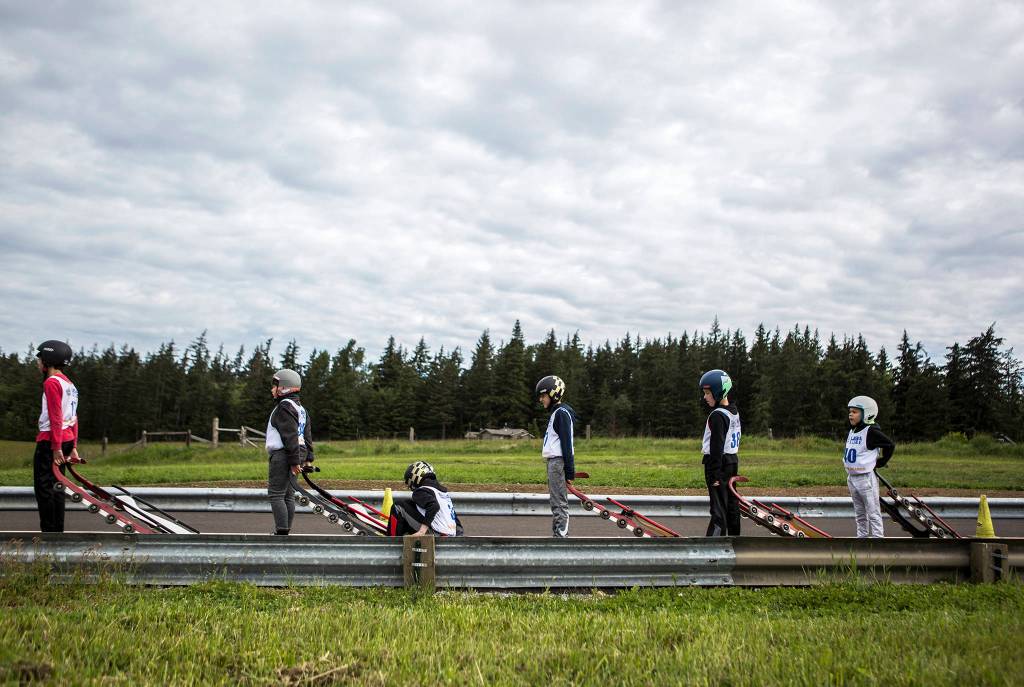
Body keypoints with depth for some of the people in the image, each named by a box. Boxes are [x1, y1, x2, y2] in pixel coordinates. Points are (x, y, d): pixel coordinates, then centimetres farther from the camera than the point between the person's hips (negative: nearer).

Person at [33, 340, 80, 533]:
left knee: (43, 486, -4)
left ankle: (49, 531, -4)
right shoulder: (69, 383, 17)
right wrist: (73, 446, 19)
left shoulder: (52, 382, -12)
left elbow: (55, 418, -18)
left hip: (50, 440, -9)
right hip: (67, 438, 9)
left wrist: (56, 447, -19)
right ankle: (58, 530, 16)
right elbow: (73, 418, 17)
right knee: (55, 486, 13)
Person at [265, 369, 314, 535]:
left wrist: (294, 461, -21)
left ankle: (281, 531, -12)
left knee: (276, 495, -8)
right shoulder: (300, 408, 19)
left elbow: (290, 436, -20)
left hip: (282, 455, -10)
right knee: (289, 495, 12)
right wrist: (308, 458, 19)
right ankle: (286, 530, 14)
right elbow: (307, 435, 19)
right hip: (300, 452, 10)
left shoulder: (284, 407, -13)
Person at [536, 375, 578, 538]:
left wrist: (569, 471, -20)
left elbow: (567, 443, -18)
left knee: (559, 503, -10)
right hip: (553, 461, 10)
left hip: (558, 462, -10)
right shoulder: (555, 412, 19)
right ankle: (558, 535, 19)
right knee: (556, 502, 13)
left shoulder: (561, 412, -12)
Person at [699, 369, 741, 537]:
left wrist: (715, 474, -19)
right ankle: (734, 536, 26)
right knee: (731, 503, 17)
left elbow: (717, 446, -20)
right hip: (732, 460, 9)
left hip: (718, 462, -9)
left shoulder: (717, 415, -17)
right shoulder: (734, 412, 12)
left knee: (719, 508, -11)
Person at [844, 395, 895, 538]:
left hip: (866, 477, -8)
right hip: (851, 477, 8)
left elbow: (890, 445, -13)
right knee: (860, 514, 16)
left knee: (873, 514, -3)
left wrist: (880, 463, -4)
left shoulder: (871, 432, -14)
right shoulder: (852, 431, 11)